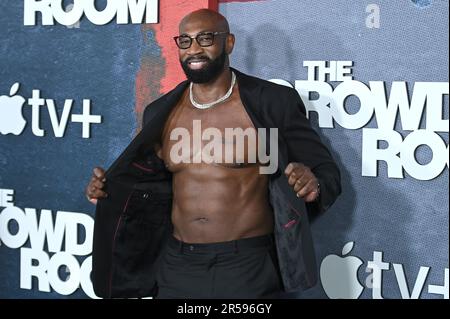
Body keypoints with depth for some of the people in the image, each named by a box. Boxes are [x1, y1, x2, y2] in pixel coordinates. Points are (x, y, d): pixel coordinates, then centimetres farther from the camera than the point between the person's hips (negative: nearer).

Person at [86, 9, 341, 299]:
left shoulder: (273, 103, -7)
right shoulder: (161, 113, 6)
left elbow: (326, 171, 0)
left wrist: (313, 185, -23)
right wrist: (113, 189, 1)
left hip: (246, 265, -4)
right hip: (177, 265, 4)